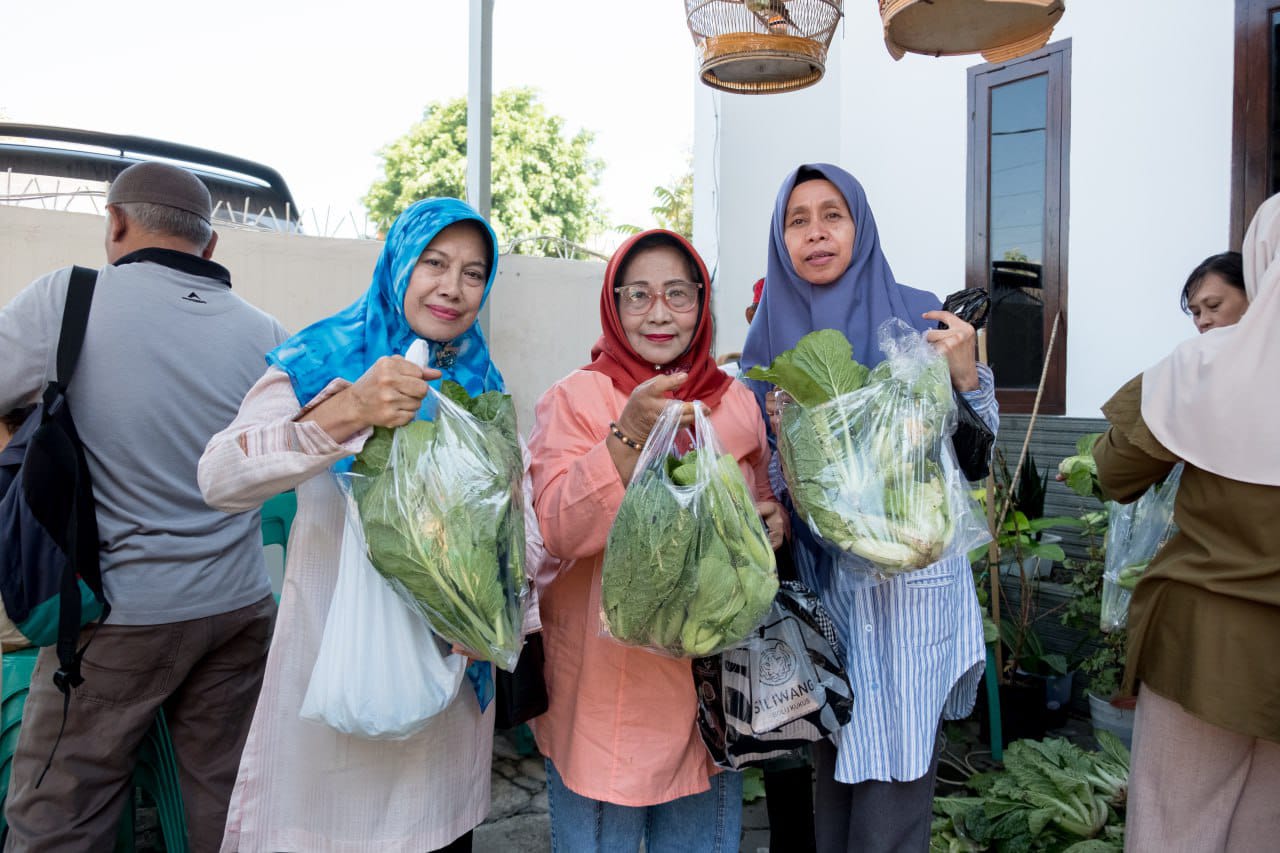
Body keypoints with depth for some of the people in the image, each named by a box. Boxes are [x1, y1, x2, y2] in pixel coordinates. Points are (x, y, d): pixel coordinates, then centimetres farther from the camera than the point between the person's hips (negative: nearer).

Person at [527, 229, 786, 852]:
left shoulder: (736, 403, 3)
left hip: (710, 676, 4)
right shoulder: (577, 397, -8)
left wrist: (773, 521, -6)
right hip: (603, 683, -3)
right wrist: (631, 434, -30)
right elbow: (555, 532, -19)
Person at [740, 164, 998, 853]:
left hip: (908, 579, -2)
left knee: (892, 783, 0)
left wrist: (966, 375, -16)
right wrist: (775, 428, -10)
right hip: (817, 576, 3)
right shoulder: (769, 337, 5)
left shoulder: (917, 316, -2)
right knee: (831, 767, 15)